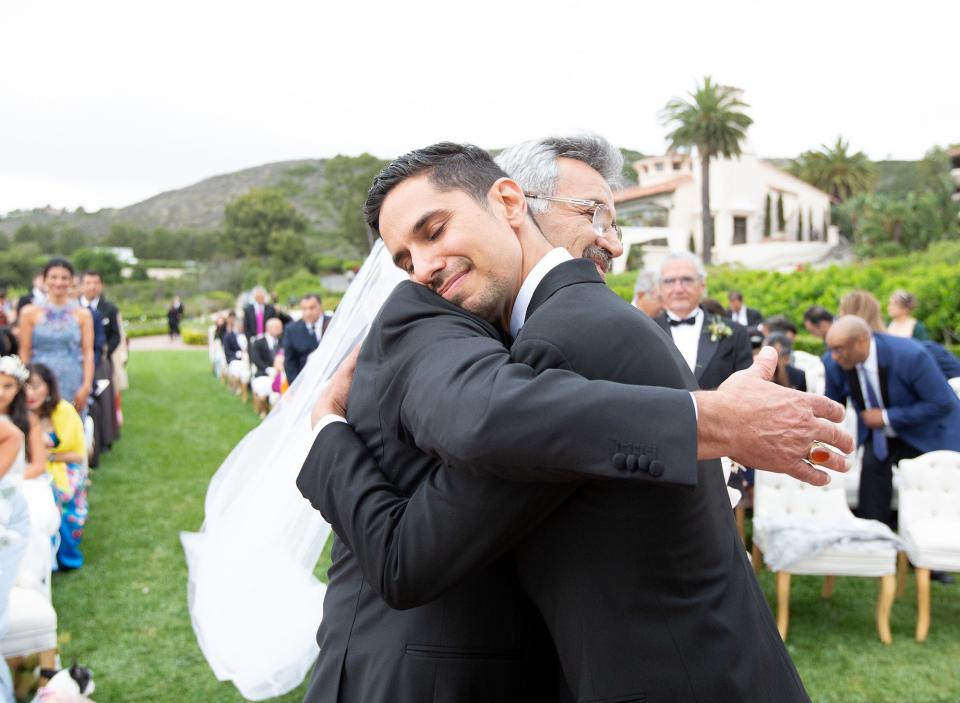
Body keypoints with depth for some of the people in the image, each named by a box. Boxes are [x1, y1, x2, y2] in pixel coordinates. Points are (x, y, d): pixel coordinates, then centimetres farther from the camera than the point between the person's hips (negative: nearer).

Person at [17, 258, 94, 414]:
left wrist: (87, 387, -7)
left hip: (73, 386, 0)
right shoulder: (30, 313, 6)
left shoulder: (83, 315, 6)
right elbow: (24, 352, 6)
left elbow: (88, 352, 2)